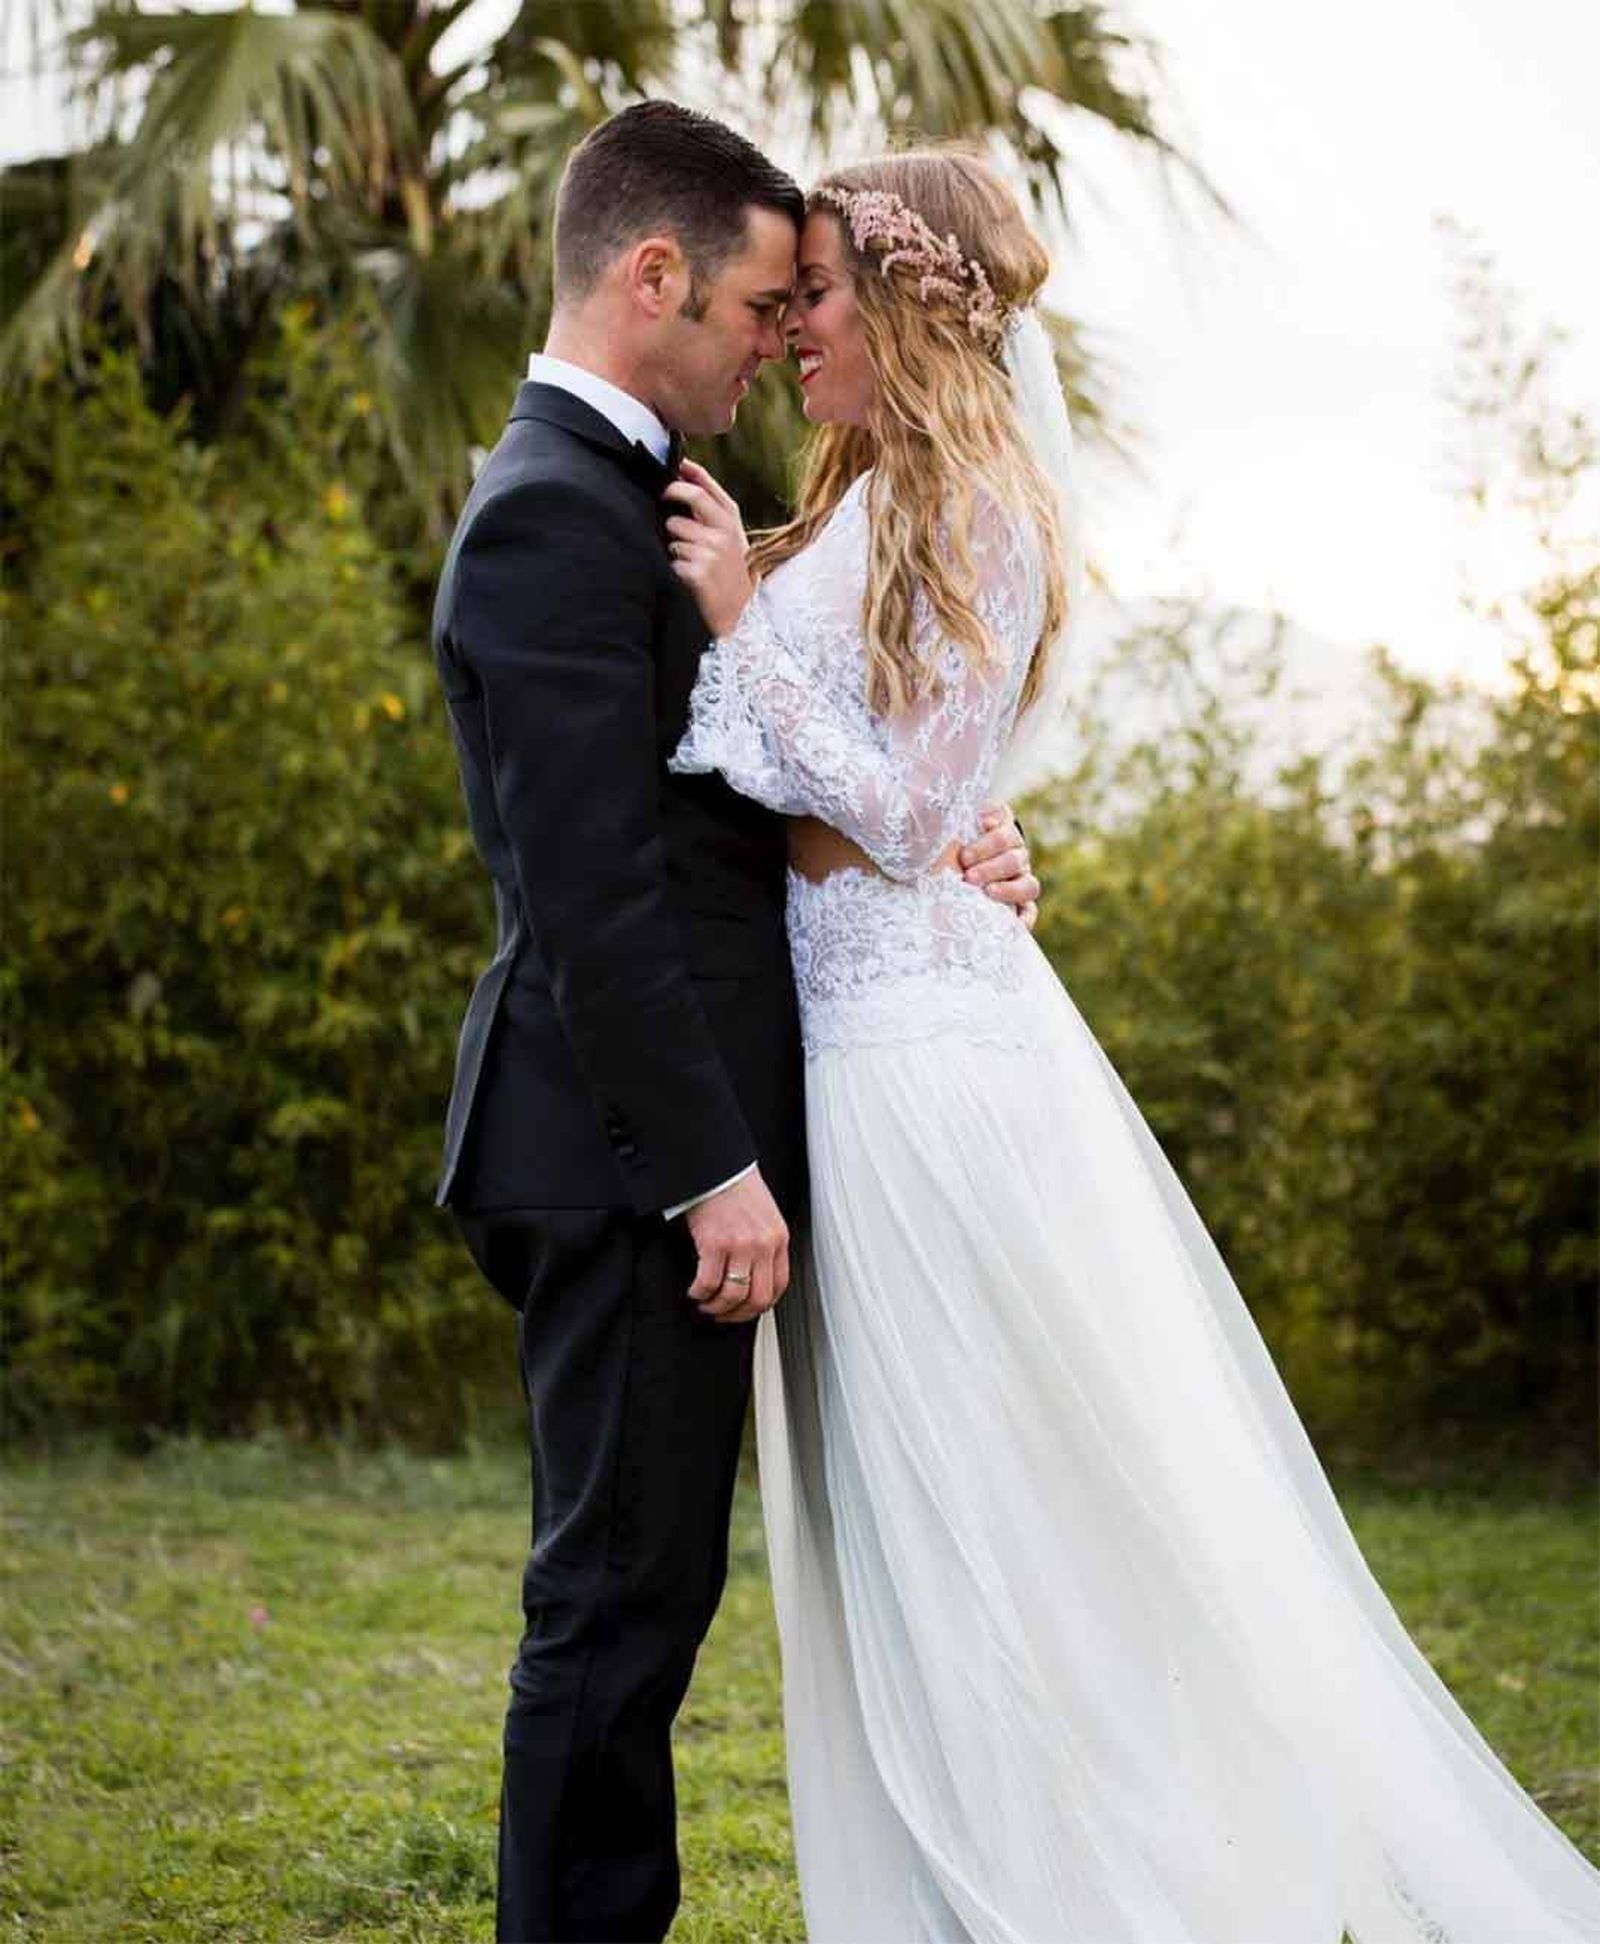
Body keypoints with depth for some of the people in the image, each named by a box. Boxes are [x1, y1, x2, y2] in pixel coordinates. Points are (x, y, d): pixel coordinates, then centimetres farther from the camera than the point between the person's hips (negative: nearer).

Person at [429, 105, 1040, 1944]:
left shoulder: (616, 496, 17)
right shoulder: (555, 514, -15)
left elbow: (702, 817, 21)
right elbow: (591, 885, -21)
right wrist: (713, 1168, -20)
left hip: (662, 1158, 10)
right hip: (631, 1161, -10)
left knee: (638, 1586, 15)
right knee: (625, 1589, -4)